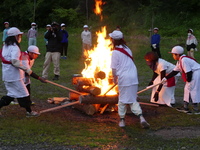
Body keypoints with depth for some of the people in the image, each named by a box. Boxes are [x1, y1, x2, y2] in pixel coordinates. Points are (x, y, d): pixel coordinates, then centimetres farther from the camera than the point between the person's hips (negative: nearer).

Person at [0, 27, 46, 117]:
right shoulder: (15, 47, -17)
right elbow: (15, 61, -27)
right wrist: (27, 70, -24)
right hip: (14, 75, -9)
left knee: (12, 94, 17)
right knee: (23, 93, 4)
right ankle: (29, 111, 14)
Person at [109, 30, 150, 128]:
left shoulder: (115, 52, -9)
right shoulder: (127, 49, 12)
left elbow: (114, 68, -8)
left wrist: (115, 78, 9)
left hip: (123, 78, -6)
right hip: (133, 76, 6)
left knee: (122, 100, 9)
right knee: (133, 100, 10)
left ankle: (122, 120, 17)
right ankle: (141, 118, -5)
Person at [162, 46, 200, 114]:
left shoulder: (183, 60, -21)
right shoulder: (180, 61, 12)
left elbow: (188, 72, -23)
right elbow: (174, 71, 16)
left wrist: (188, 80, -11)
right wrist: (166, 78, 14)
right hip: (192, 74, 11)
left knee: (192, 90, -7)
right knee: (187, 89, 16)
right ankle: (185, 107, 26)